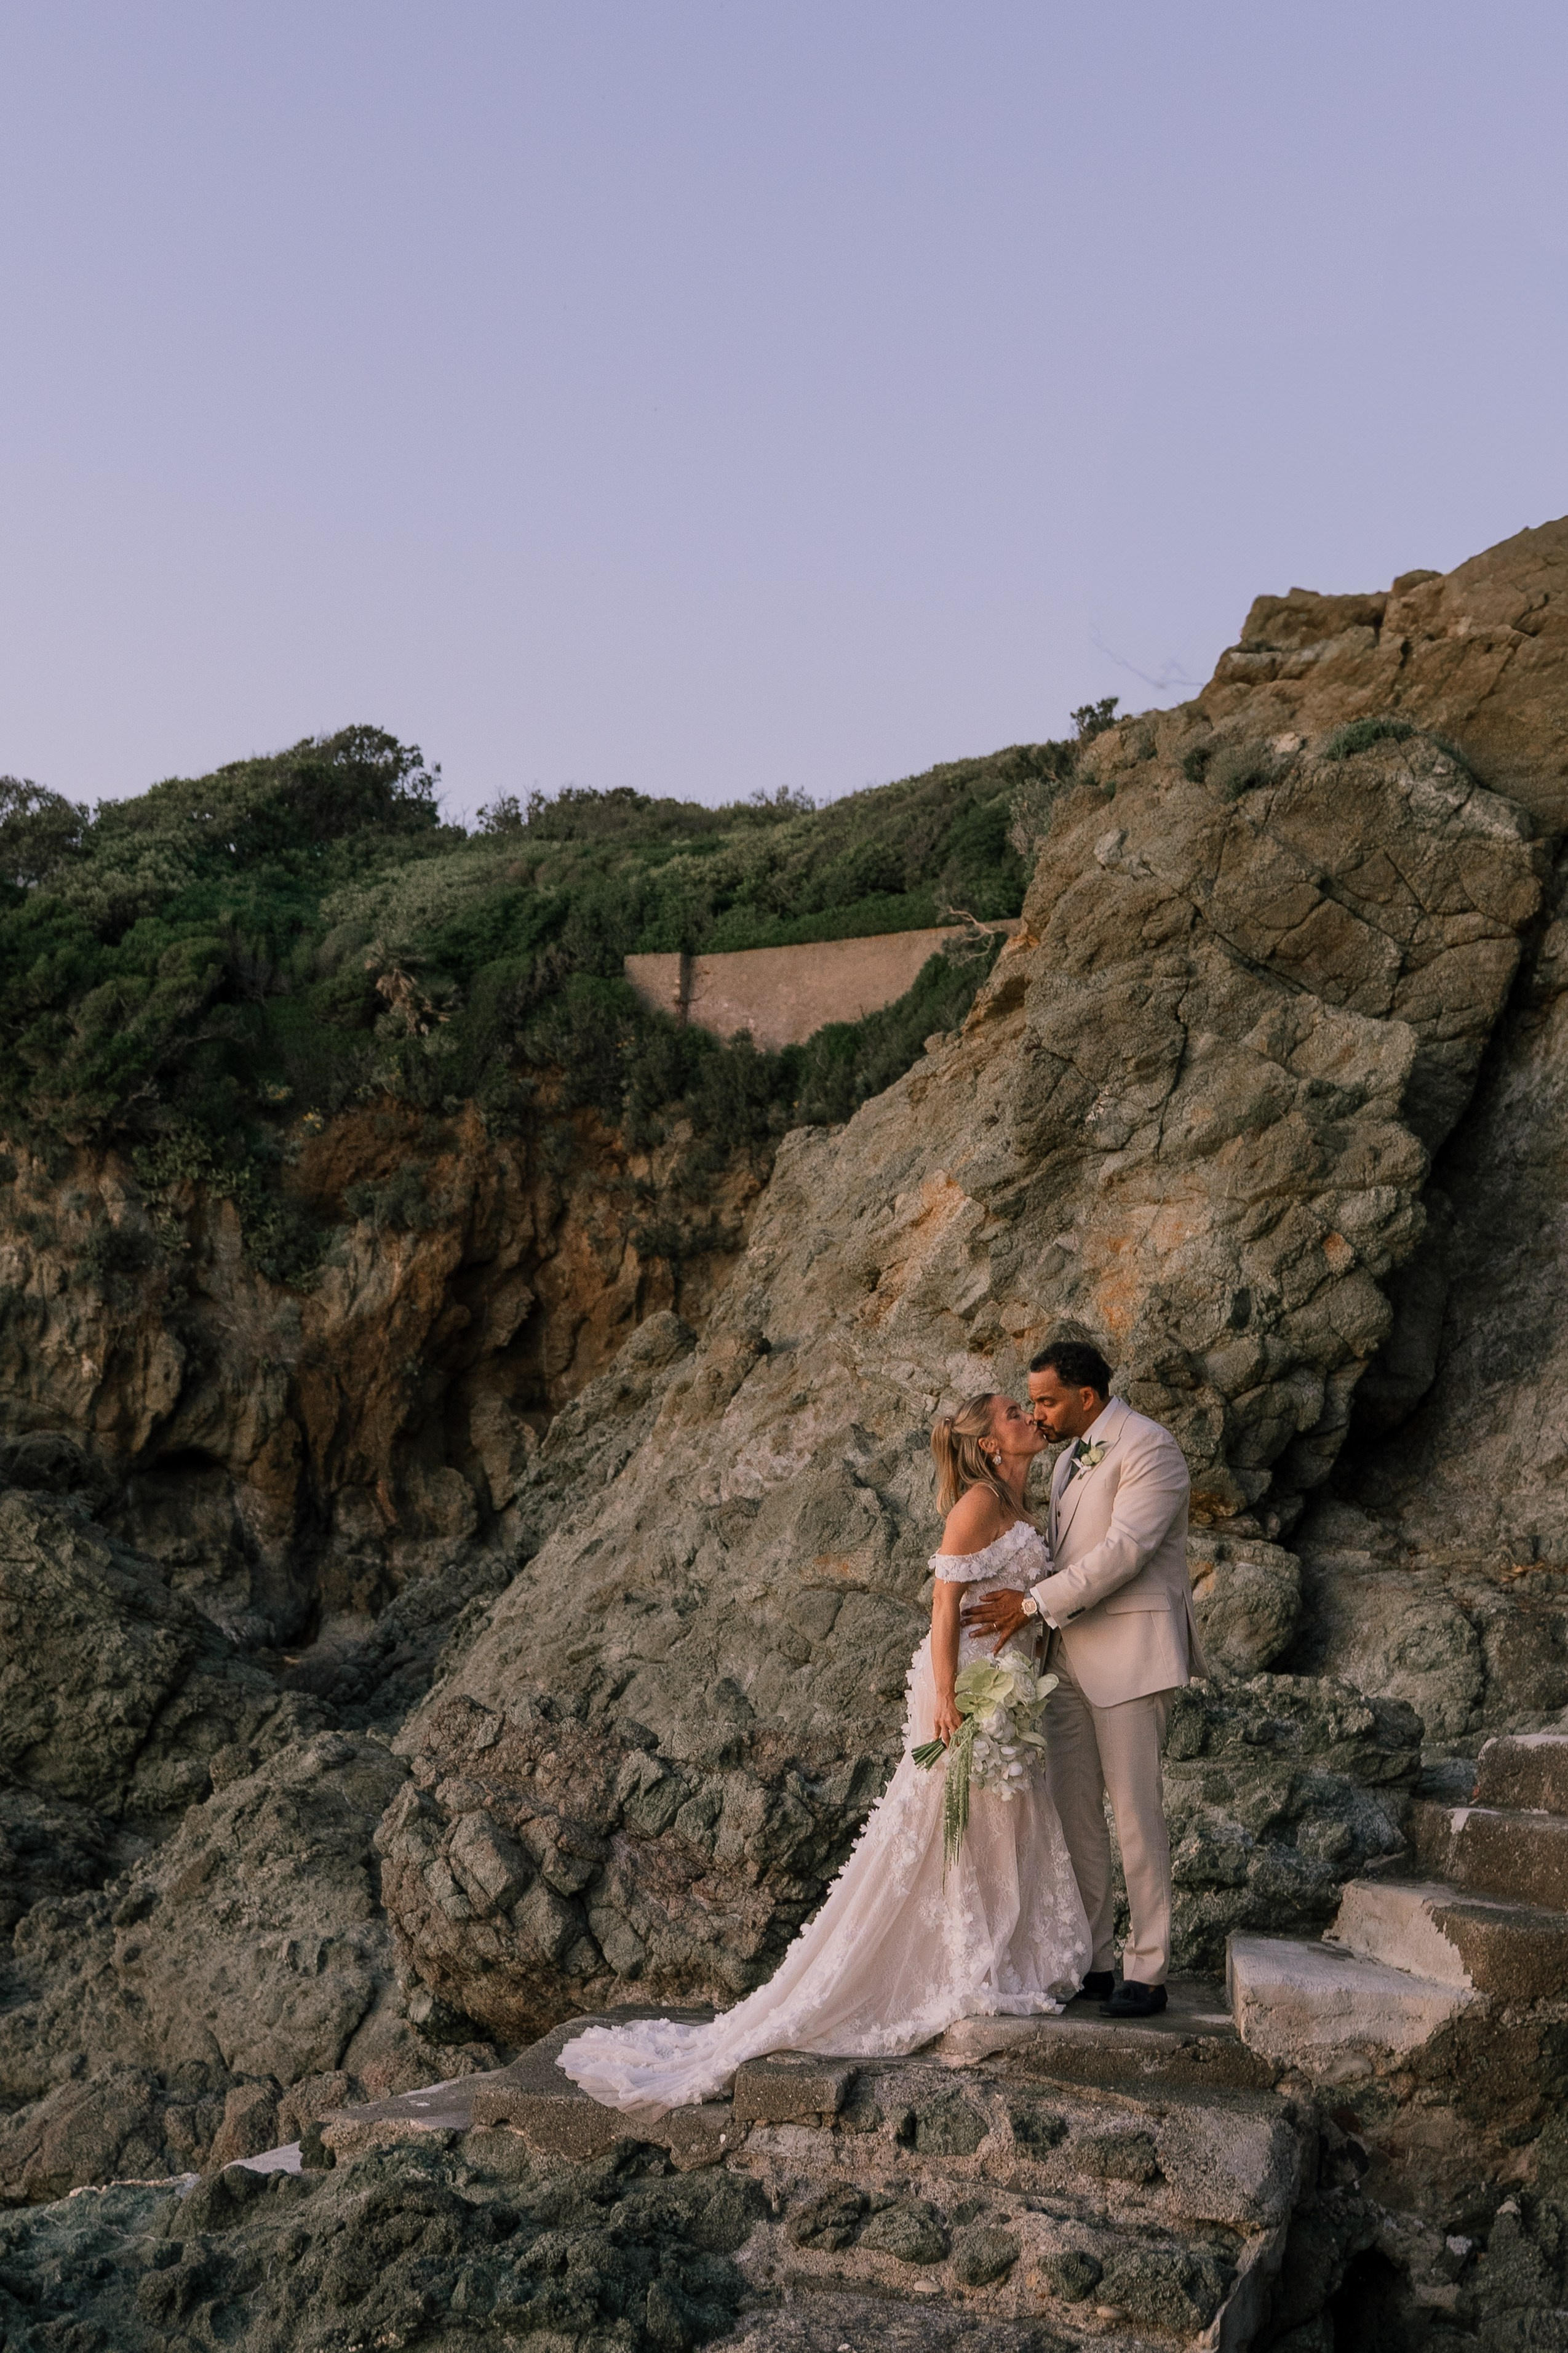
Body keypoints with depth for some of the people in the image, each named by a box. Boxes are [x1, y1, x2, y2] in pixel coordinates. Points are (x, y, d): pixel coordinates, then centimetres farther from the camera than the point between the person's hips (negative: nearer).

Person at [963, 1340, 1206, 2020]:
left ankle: (1146, 1970, 4)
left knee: (1134, 1808, -4)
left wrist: (1034, 1604, -20)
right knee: (1070, 1805, 8)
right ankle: (1089, 1958, 16)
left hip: (1130, 1652, -8)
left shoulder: (1149, 1449, -12)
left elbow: (1124, 1551, -21)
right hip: (1073, 1651, 9)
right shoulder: (1071, 1456, 16)